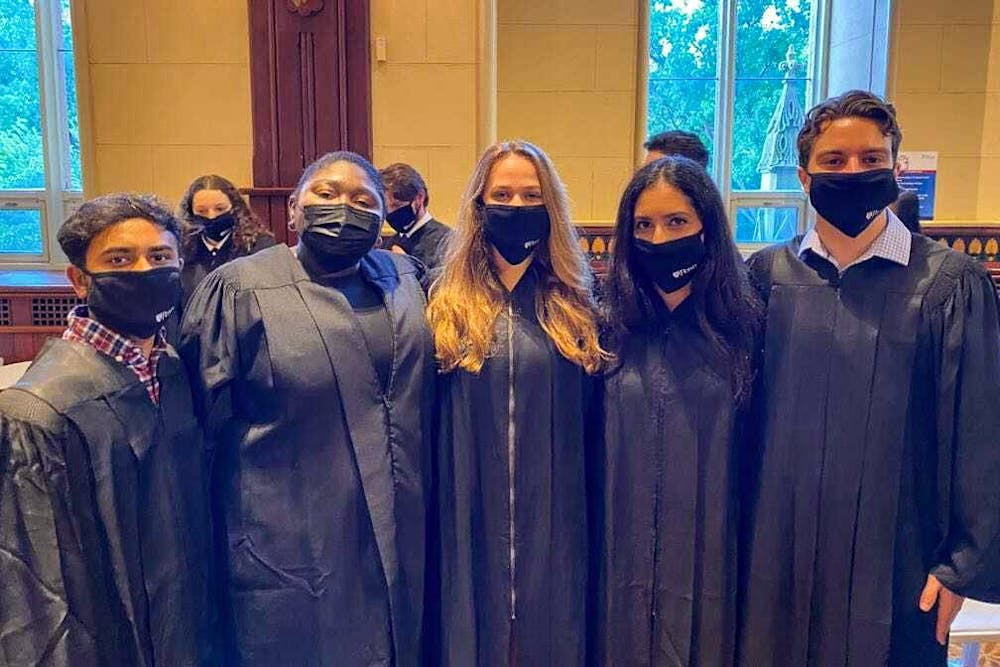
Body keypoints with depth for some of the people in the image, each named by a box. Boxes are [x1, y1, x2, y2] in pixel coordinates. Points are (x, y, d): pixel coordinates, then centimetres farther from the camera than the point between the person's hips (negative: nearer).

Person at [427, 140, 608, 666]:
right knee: (475, 620, 13)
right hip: (473, 511, 0)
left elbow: (594, 417, 6)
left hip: (556, 513, 1)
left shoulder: (576, 302, 4)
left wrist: (594, 514, 5)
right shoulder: (446, 303, 0)